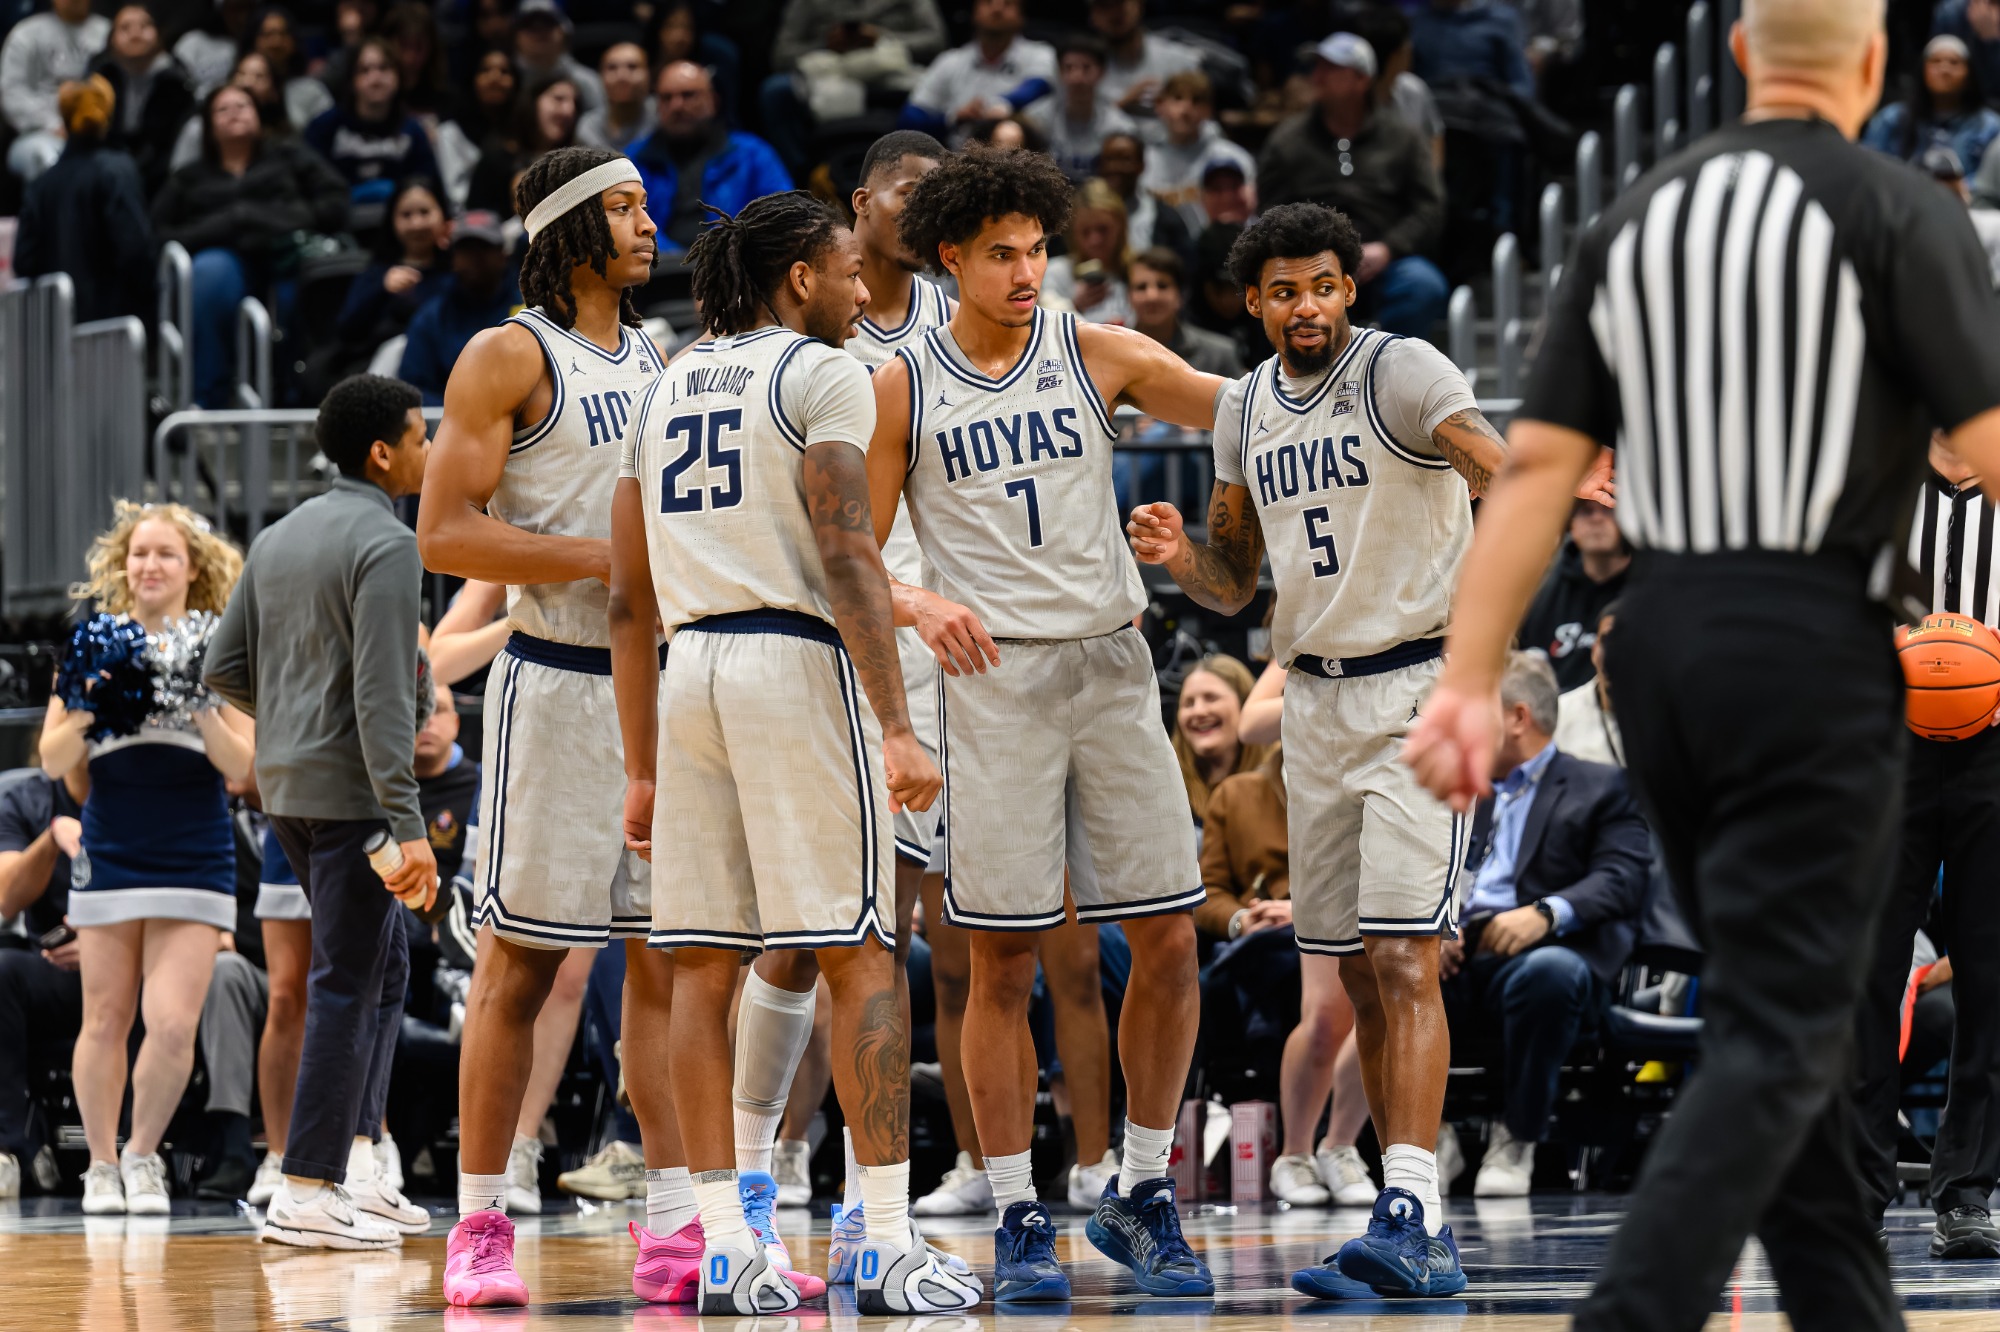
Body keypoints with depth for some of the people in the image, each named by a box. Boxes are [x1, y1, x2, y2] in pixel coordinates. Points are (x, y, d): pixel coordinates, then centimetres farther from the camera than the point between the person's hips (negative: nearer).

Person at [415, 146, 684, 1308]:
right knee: (522, 963, -2)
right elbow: (444, 533, -12)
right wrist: (602, 559, -17)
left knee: (674, 963, 3)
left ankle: (679, 1233, 3)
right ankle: (481, 1231, 5)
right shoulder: (510, 358, -5)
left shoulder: (663, 361, 16)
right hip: (558, 681, -6)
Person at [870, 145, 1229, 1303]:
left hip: (1111, 666, 2)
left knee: (1168, 941, 0)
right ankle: (1020, 1218, 6)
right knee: (1002, 961, -2)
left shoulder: (1097, 355, 6)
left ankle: (1143, 1195, 13)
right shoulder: (902, 388, 3)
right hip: (992, 676, -2)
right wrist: (921, 605, -17)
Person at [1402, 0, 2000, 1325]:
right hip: (1812, 643, -6)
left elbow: (1537, 466, 4)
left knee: (1781, 1013, 17)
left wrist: (1469, 684, 2)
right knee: (1781, 1029, -6)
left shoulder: (1635, 217, 9)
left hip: (1661, 634, 6)